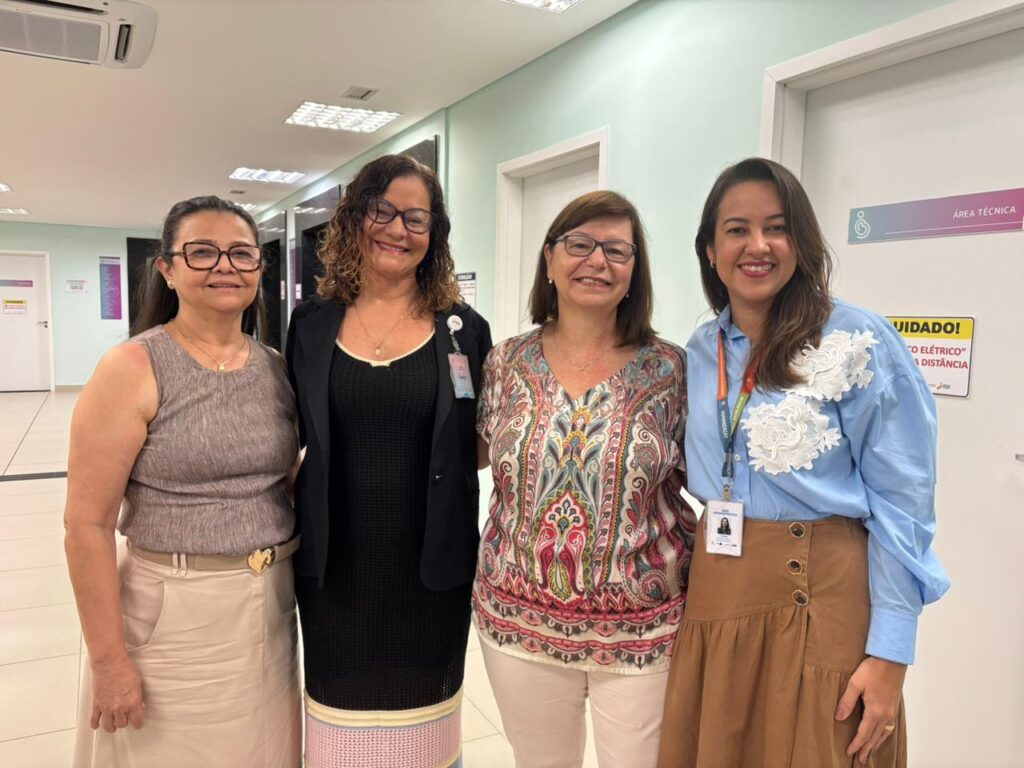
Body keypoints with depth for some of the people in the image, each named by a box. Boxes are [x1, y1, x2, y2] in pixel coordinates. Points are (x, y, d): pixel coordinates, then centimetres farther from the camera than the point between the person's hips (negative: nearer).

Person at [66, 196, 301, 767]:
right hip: (171, 617, -4)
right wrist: (109, 659, -13)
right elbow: (88, 524, -13)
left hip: (270, 609, 5)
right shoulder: (133, 369, -12)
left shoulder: (278, 368, 3)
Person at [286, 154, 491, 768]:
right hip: (336, 563, 1)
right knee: (343, 708, 16)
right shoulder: (312, 324, 1)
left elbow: (482, 446, 4)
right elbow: (292, 438, 8)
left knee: (420, 710, 16)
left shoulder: (464, 329, -3)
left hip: (432, 565, -1)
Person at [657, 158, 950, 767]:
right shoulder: (701, 353, 4)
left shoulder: (861, 342, -11)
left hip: (821, 601, -5)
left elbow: (903, 505, -10)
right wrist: (703, 577, 10)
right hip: (715, 595, 5)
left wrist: (889, 653, -12)